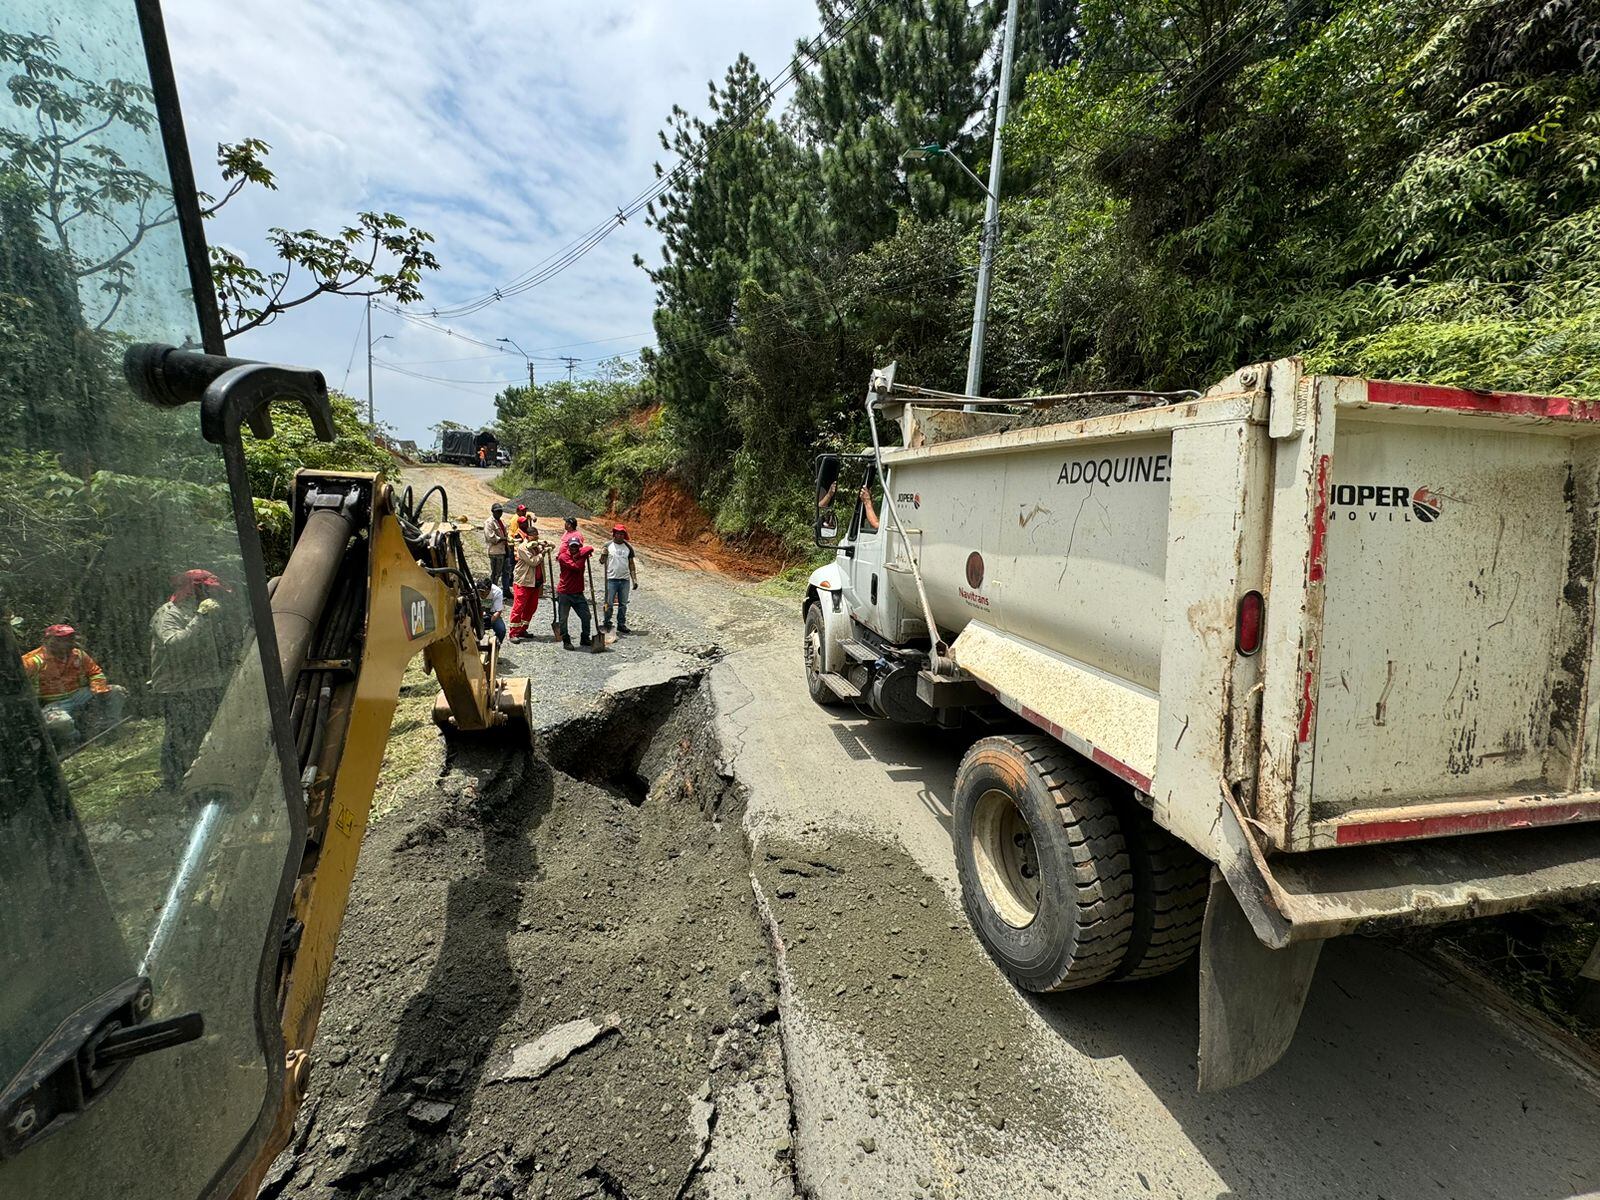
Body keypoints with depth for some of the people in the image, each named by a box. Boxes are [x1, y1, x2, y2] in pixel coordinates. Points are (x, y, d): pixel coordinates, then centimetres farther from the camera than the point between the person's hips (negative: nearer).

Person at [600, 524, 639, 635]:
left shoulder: (628, 547, 8)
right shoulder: (608, 545, 0)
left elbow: (631, 564, 11)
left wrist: (635, 580, 6)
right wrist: (604, 555, -20)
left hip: (625, 580, 3)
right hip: (611, 579, -3)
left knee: (623, 604, 8)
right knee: (609, 603, -2)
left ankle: (621, 625, 17)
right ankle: (607, 623, 9)